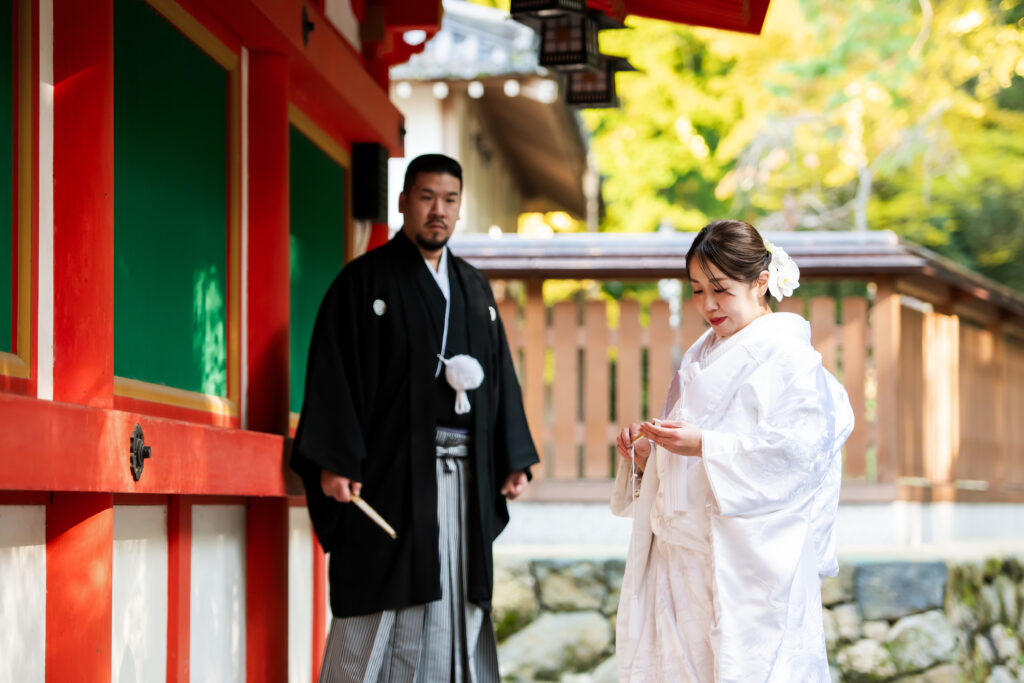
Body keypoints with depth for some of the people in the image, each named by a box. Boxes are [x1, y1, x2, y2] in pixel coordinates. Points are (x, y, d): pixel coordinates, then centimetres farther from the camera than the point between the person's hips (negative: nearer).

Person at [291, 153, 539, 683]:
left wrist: (514, 460, 10)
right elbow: (333, 373, -7)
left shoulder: (474, 287, 17)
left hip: (465, 475, 5)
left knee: (459, 608, 5)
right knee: (382, 608, -5)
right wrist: (334, 461, -16)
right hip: (390, 472, -5)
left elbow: (500, 376, 18)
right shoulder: (364, 280, -1)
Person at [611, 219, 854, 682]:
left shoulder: (786, 354, -7)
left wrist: (706, 446, -20)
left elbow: (801, 446, -18)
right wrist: (645, 454, 0)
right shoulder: (702, 356, 17)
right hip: (682, 557, 7)